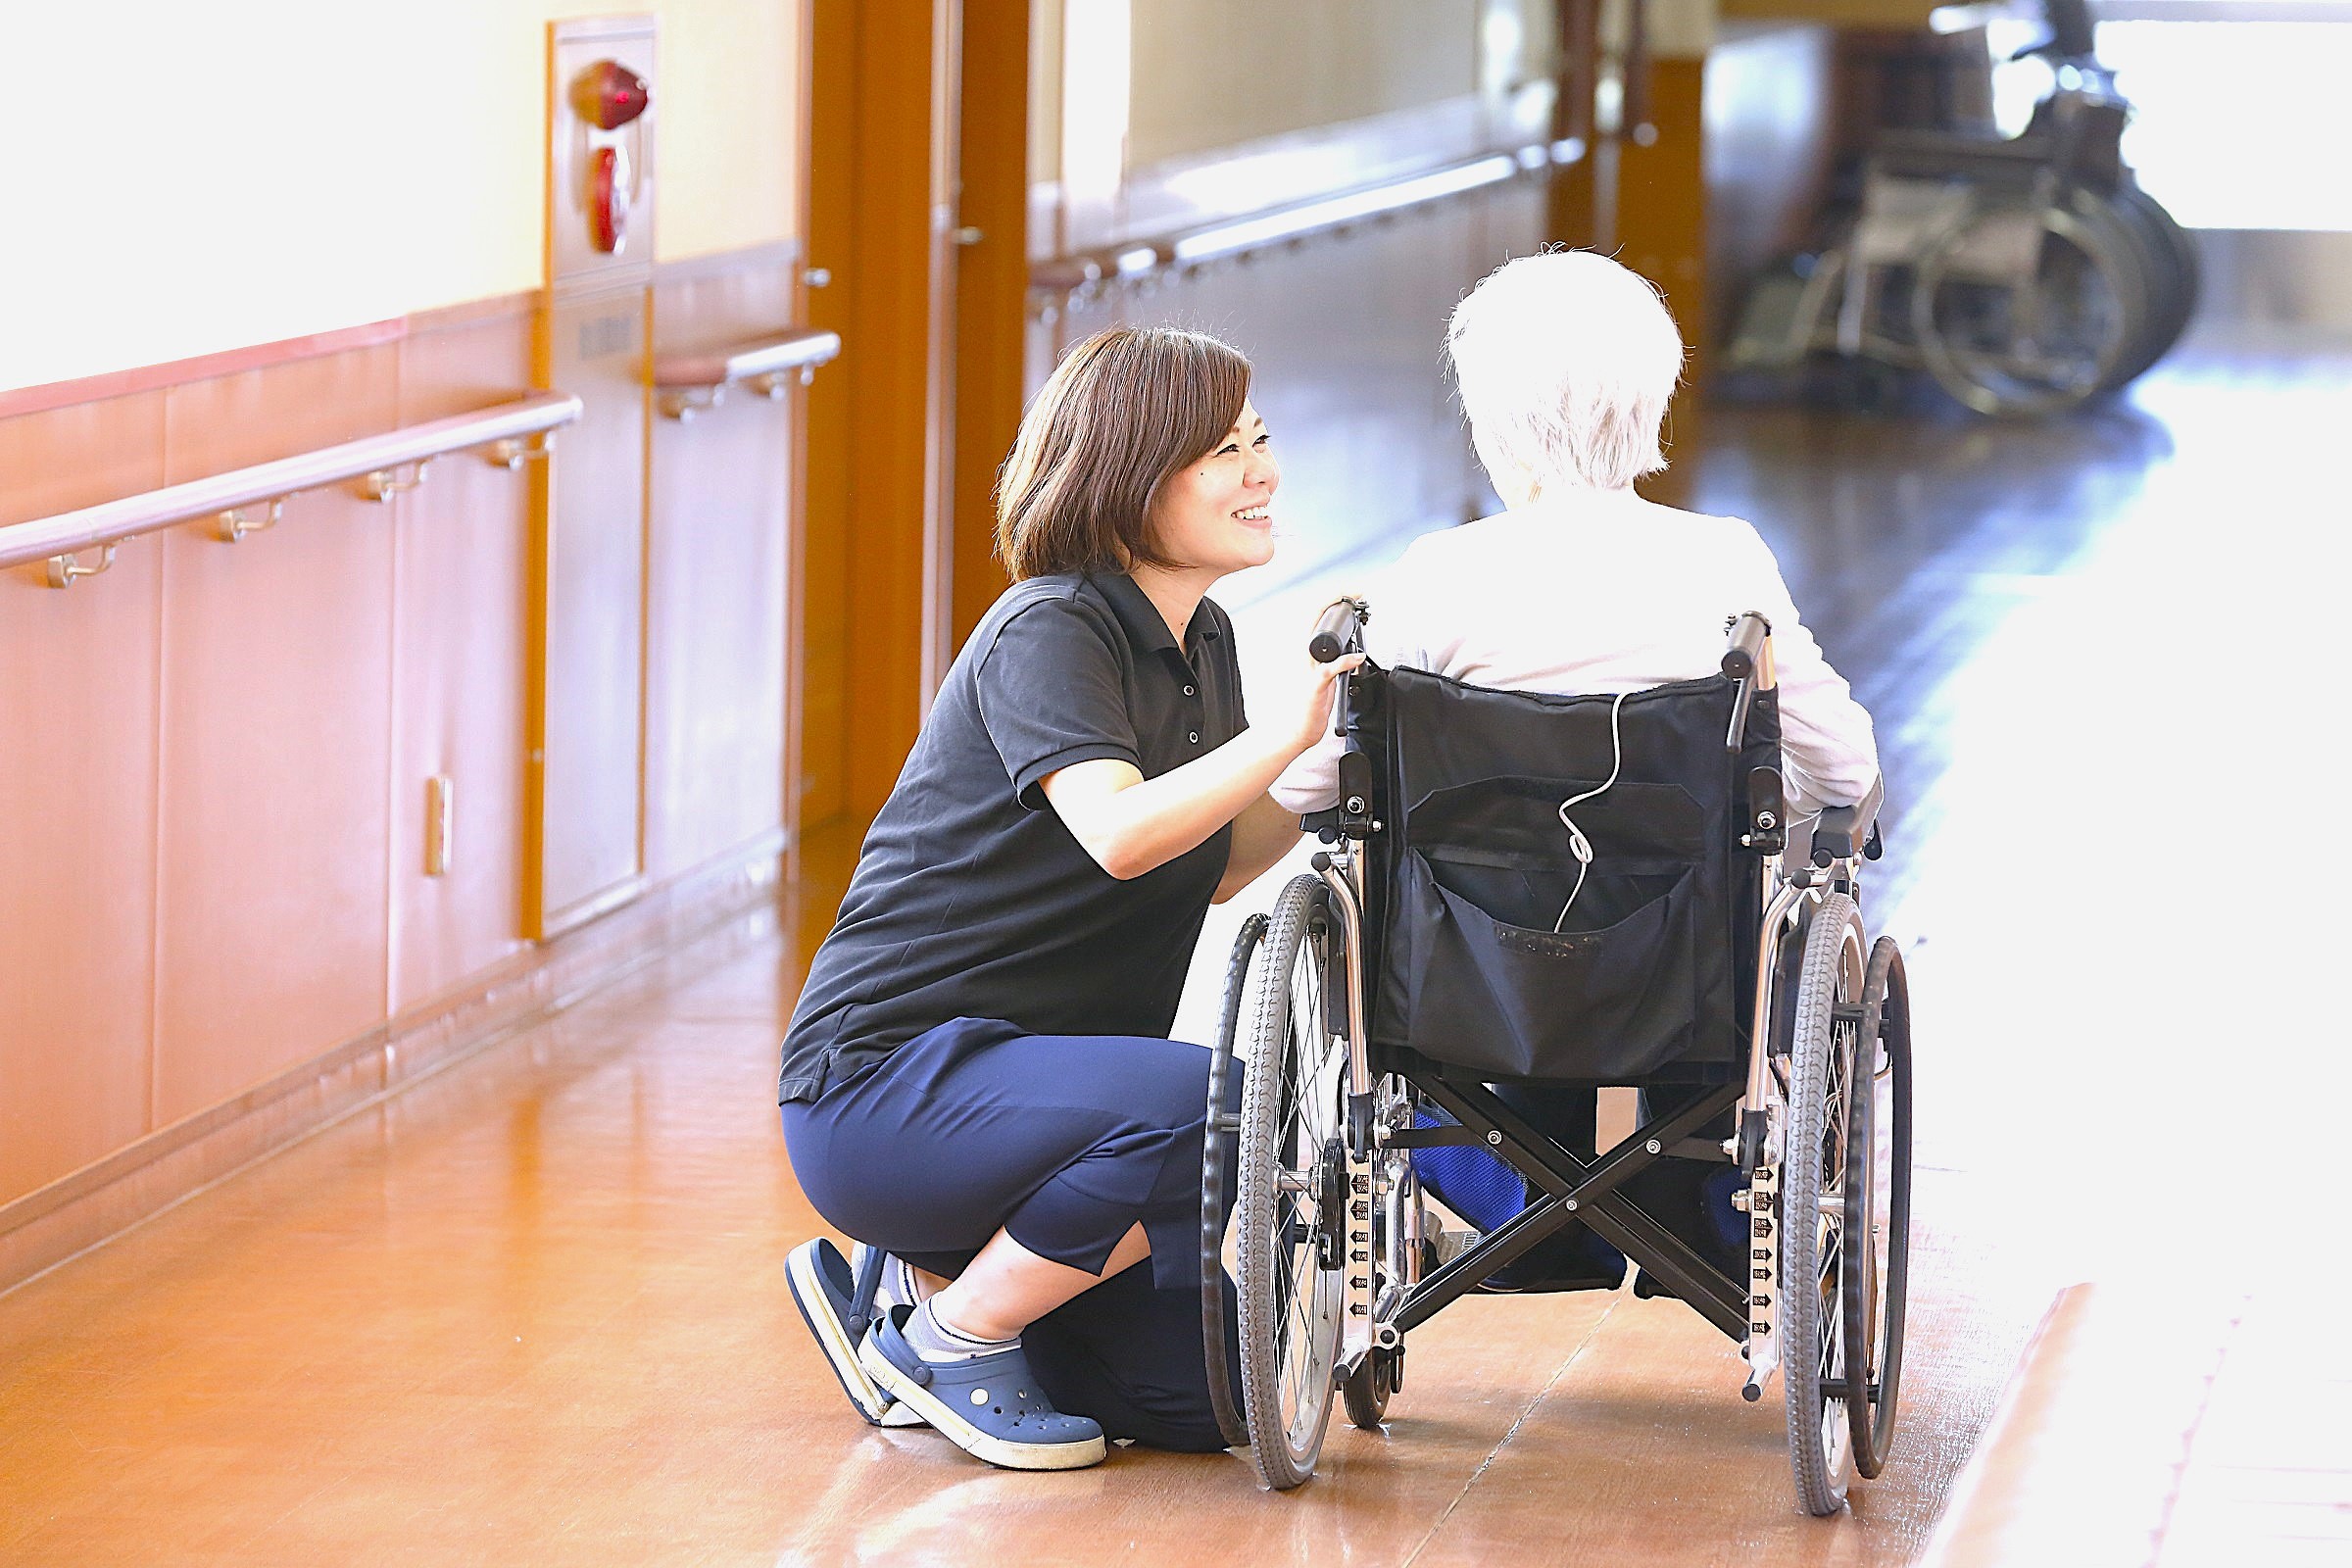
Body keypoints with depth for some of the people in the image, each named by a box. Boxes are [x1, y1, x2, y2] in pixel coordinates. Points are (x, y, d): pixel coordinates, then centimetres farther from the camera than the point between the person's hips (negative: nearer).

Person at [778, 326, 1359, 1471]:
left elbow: (1211, 866, 15)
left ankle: (936, 1278, 17)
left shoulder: (1201, 642, 10)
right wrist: (1285, 732, -30)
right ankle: (948, 1338, -13)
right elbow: (1119, 834, -33)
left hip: (1019, 1078, 9)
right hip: (883, 1083, -9)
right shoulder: (1047, 633, -16)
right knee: (1217, 1111, -34)